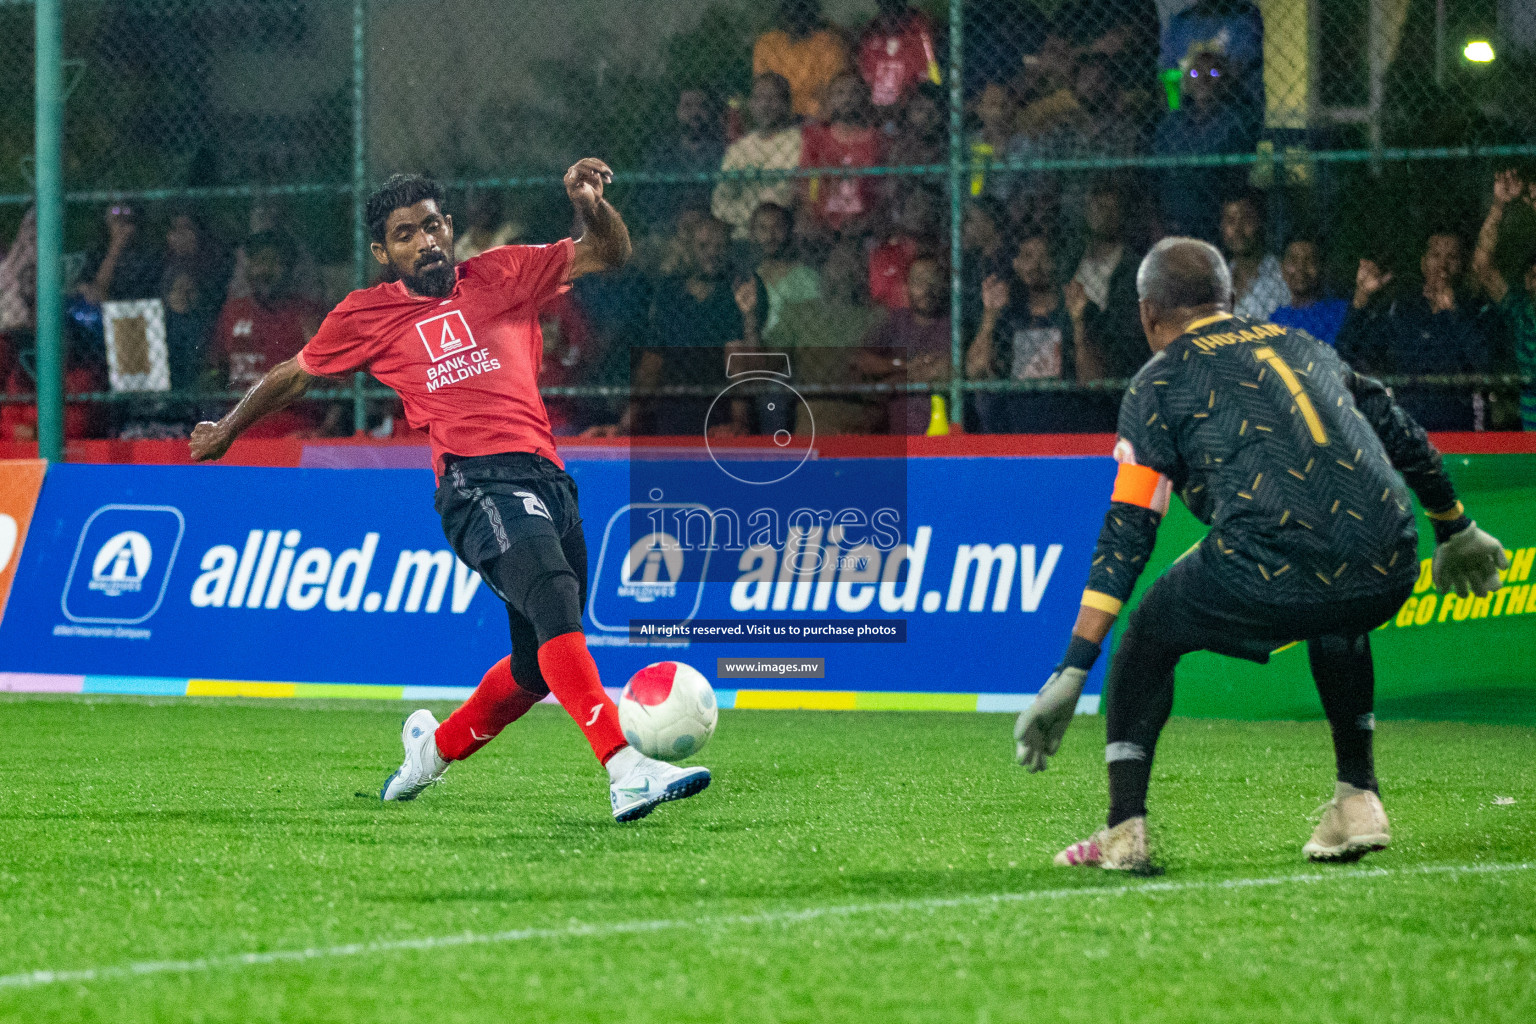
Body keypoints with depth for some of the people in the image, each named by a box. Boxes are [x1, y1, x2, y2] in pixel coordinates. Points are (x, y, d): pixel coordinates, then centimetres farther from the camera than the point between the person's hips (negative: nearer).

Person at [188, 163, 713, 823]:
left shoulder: (503, 275, 19)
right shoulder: (368, 315, 15)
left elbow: (609, 252, 19)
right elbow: (297, 373, 31)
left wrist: (589, 204, -2)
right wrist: (229, 429, 43)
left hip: (548, 477, 5)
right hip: (479, 479, -5)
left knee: (537, 667, 10)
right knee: (553, 599, -30)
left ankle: (438, 746, 37)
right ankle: (624, 769, -45)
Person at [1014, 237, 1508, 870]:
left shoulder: (1159, 383, 13)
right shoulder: (1304, 347, 28)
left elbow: (1127, 533, 4)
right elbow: (1405, 438, 32)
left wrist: (1073, 673, 1)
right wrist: (1455, 532, 49)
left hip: (1271, 579, -5)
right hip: (1388, 576, 5)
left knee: (1149, 638, 20)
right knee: (1334, 624, 39)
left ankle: (1125, 830, 11)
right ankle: (1358, 801, 31)